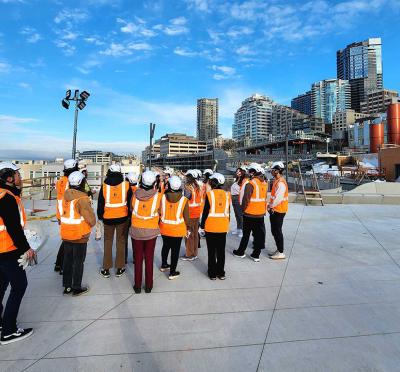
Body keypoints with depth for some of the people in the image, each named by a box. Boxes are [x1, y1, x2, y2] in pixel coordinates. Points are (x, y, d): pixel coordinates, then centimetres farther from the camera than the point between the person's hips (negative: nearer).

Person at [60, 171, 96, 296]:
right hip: (80, 235, -6)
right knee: (78, 262, 7)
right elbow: (91, 219, -20)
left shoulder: (66, 196, 1)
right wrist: (91, 225, 1)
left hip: (66, 234, 7)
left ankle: (67, 286, 29)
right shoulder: (82, 199, -20)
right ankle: (76, 288, 19)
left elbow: (64, 213, 7)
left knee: (67, 260, 17)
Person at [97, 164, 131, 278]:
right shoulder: (126, 185, -6)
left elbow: (100, 203, 1)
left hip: (108, 218, 0)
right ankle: (119, 268, 17)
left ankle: (106, 269, 20)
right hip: (122, 218, 0)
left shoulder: (104, 186, -5)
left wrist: (100, 216, 14)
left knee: (108, 242, 13)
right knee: (121, 242, 10)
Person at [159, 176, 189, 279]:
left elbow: (159, 213, -5)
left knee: (165, 246, 25)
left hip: (164, 228, 3)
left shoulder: (163, 197, -13)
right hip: (178, 230, -2)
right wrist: (187, 228, 9)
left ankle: (164, 265, 43)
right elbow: (186, 217, -8)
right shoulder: (184, 200, -15)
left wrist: (159, 224, 13)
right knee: (175, 250, 10)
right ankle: (172, 272, 20)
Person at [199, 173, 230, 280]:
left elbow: (205, 211, -10)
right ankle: (221, 273, 22)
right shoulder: (227, 194, 1)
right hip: (223, 227, 4)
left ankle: (212, 273, 16)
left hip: (211, 227, -3)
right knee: (221, 251, 13)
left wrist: (202, 226, -1)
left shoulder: (209, 194, -11)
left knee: (211, 251, 8)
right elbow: (228, 211, 7)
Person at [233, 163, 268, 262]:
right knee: (259, 234, 10)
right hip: (261, 213, 5)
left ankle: (240, 252, 24)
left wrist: (243, 209, -3)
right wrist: (263, 209, 16)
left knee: (246, 234, 9)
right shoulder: (264, 183, 4)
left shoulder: (250, 184, -18)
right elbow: (265, 198, 9)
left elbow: (246, 199, -19)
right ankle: (256, 255, 17)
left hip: (249, 214, -5)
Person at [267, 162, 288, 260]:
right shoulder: (276, 181, 12)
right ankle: (278, 250, 28)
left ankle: (281, 253, 9)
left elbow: (278, 198, -23)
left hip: (278, 211, -10)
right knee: (274, 231, 16)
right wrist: (270, 205, 9)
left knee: (277, 231, -1)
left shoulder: (281, 183, -19)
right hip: (275, 210, 10)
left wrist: (271, 207, -12)